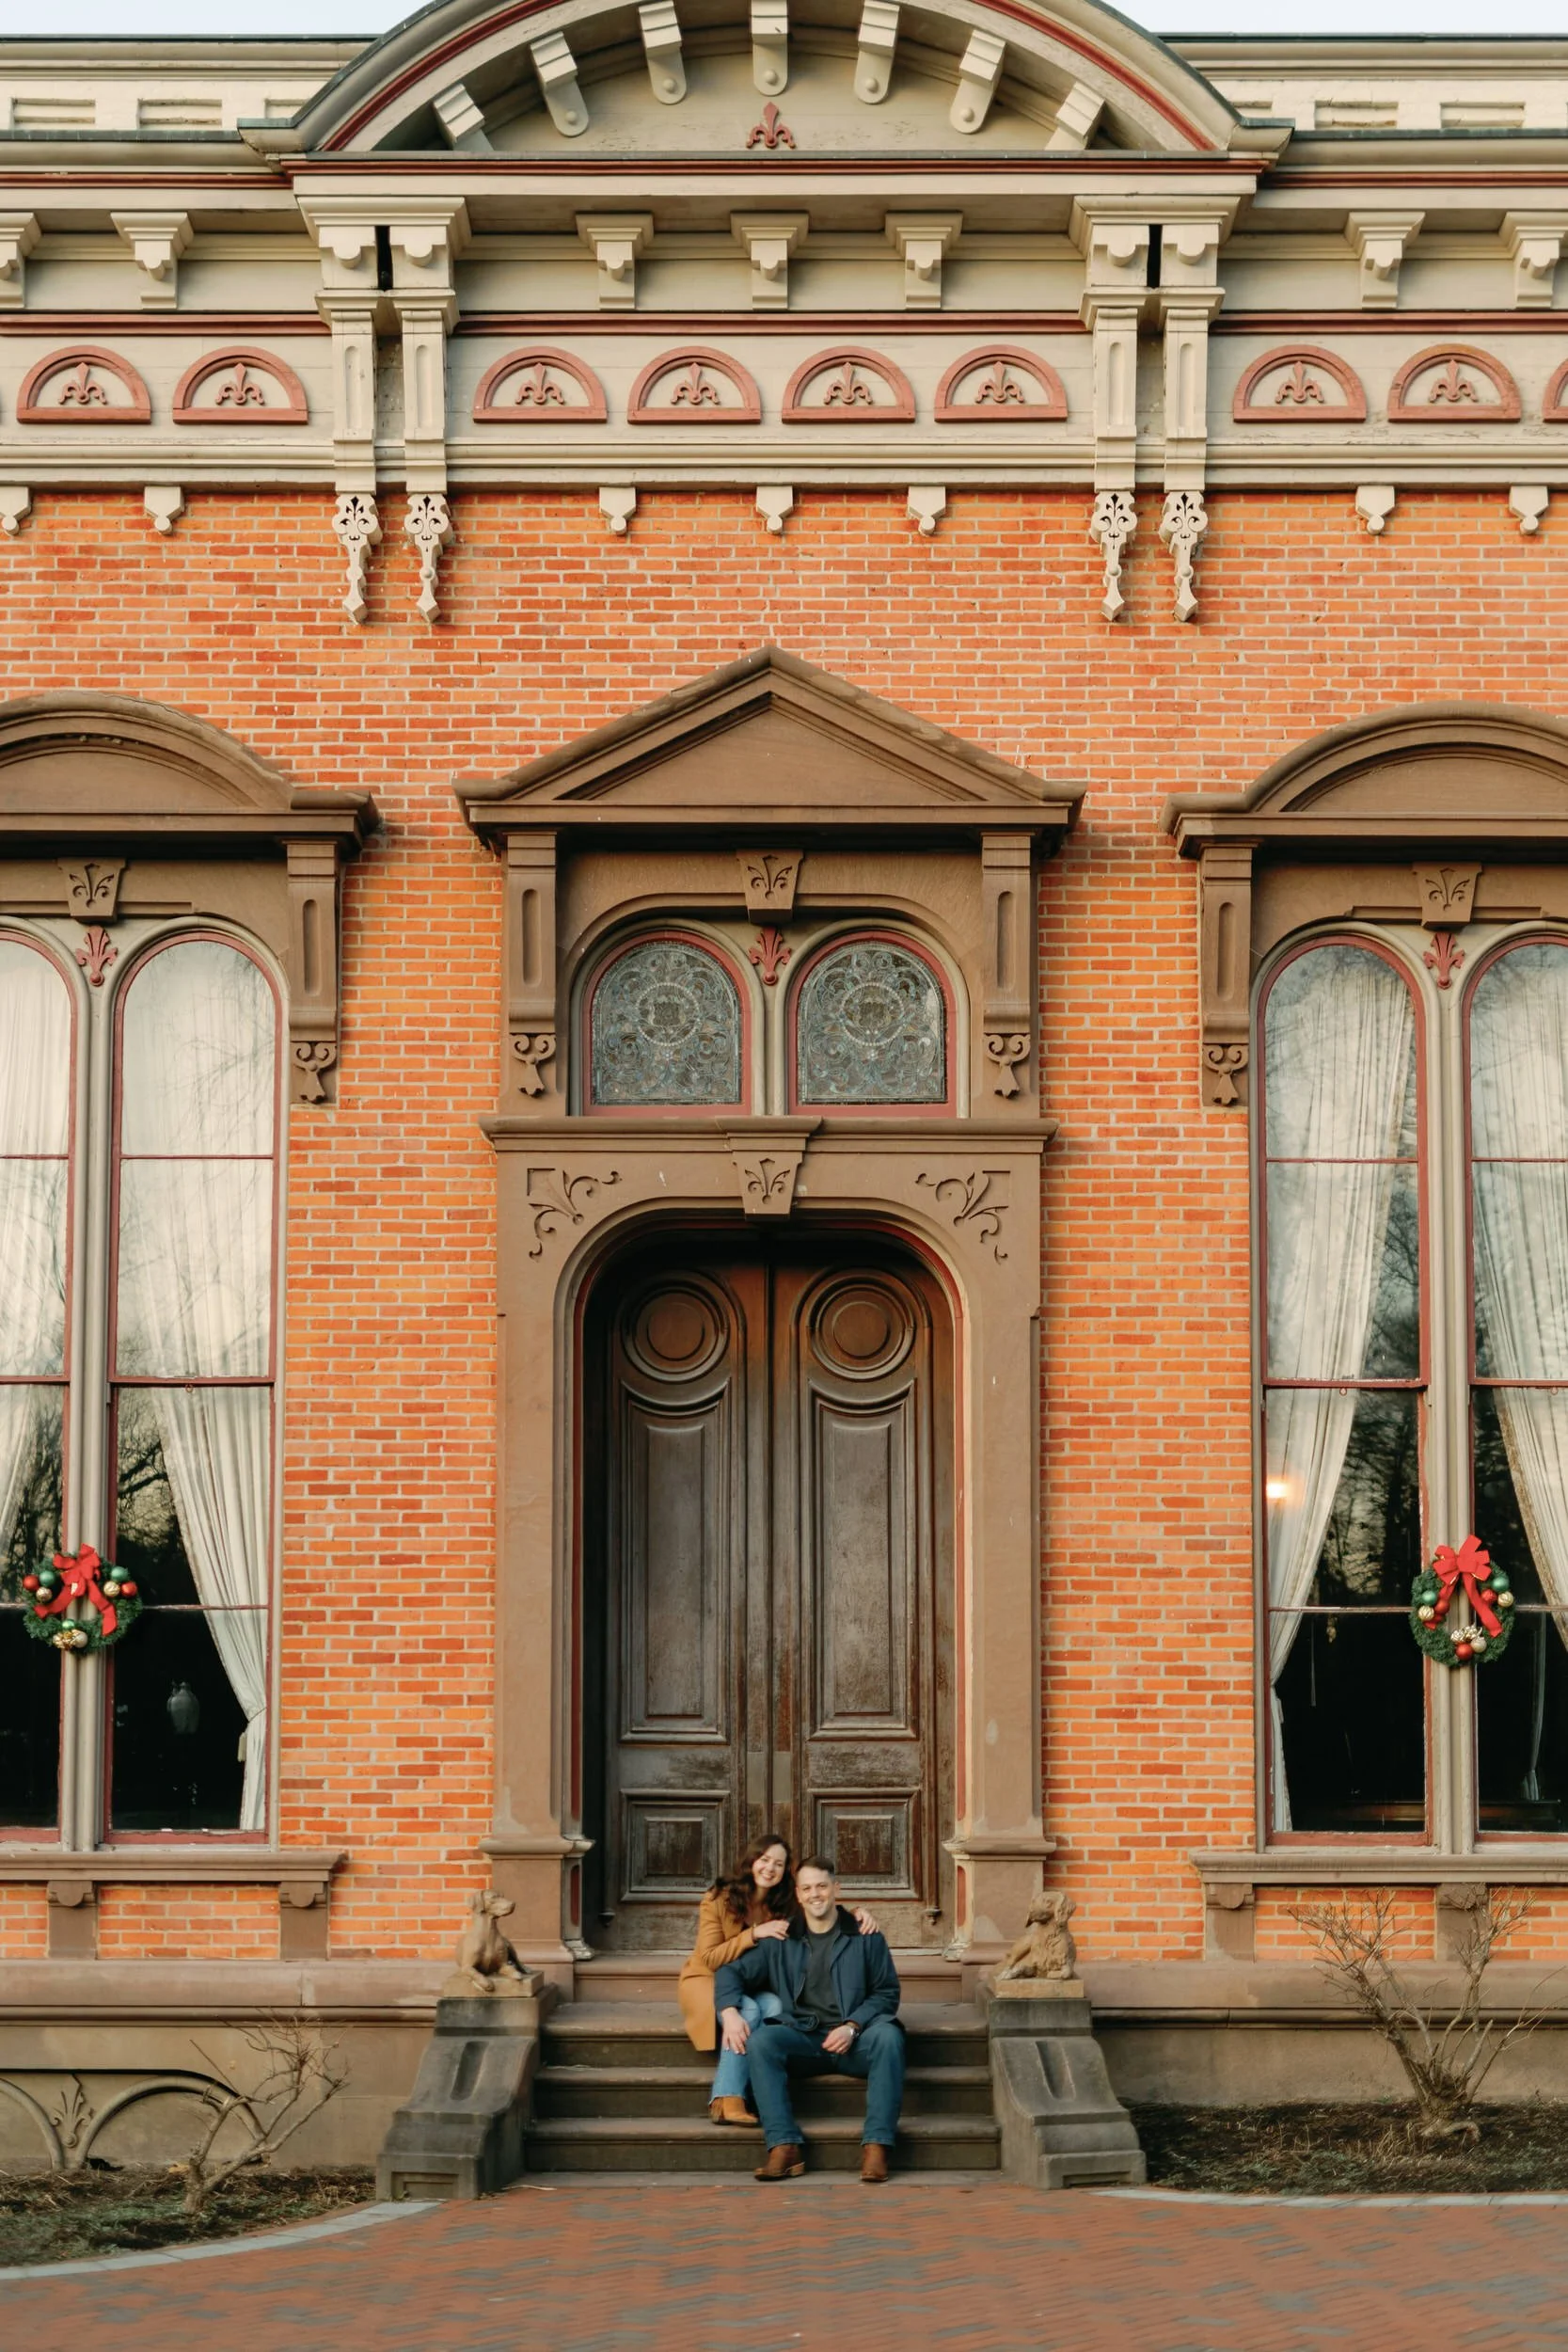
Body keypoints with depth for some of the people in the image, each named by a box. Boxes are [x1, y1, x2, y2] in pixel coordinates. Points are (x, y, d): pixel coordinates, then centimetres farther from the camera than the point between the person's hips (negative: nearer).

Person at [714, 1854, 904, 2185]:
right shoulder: (780, 1941, 17)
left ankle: (876, 2145, -36)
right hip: (801, 2039, 1)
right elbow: (732, 1971, 12)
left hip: (853, 2041, -1)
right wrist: (729, 2011, -10)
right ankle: (784, 2146, -35)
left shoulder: (865, 1937, 12)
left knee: (888, 2037, -34)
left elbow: (886, 1993, 8)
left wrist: (853, 2026, -10)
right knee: (760, 2041, -29)